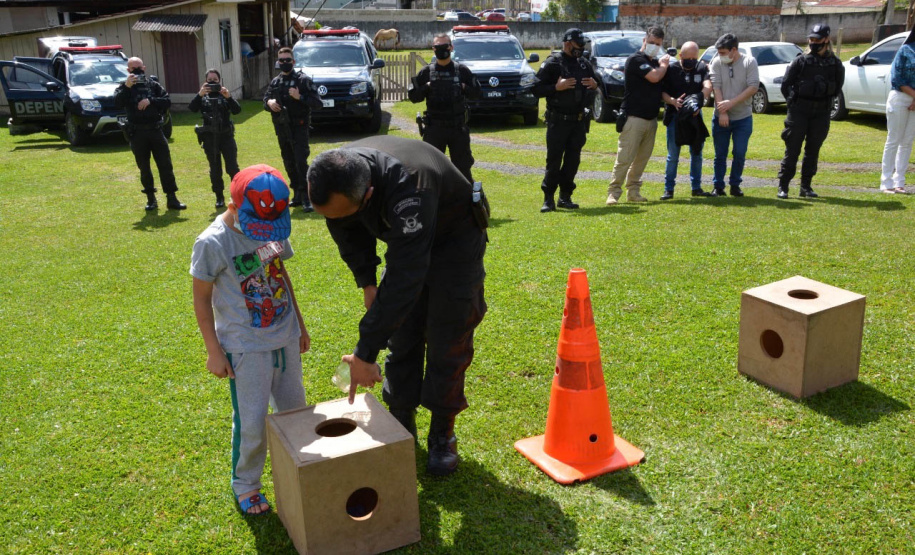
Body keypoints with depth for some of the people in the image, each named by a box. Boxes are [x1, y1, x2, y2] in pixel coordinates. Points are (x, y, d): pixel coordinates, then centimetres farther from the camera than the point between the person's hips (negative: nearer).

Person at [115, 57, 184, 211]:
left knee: (165, 165, -3)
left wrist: (150, 101, -12)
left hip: (155, 129, 0)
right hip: (137, 133, 0)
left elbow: (167, 101, 1)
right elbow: (118, 103, -11)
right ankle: (151, 198, 16)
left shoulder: (153, 84, 9)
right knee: (144, 168, 6)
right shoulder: (124, 87, 6)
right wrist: (127, 87, -21)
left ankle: (172, 198, 0)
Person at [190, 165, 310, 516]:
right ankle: (245, 484, 25)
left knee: (295, 409, 15)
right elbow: (201, 299, -9)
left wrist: (300, 324, 18)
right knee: (252, 422, 2)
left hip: (285, 338, 6)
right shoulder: (213, 243, -18)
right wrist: (213, 351, -8)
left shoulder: (274, 229, -2)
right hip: (245, 348, -5)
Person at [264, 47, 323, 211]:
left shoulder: (303, 80, -4)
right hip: (281, 129, 6)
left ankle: (306, 197, -8)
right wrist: (269, 103, -1)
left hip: (298, 128, -6)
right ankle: (297, 195, 20)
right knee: (289, 163, 11)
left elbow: (318, 103, -8)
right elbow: (266, 99, 23)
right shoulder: (275, 82, 13)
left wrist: (300, 97, -22)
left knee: (301, 162, -12)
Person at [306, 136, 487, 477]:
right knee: (401, 338, 7)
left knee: (447, 344, -4)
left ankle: (442, 436, 13)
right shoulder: (335, 179, -23)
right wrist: (366, 282, -6)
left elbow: (403, 279, -45)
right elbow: (349, 232, 1)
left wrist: (365, 353, -40)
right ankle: (401, 424, 23)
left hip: (454, 241, -6)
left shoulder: (407, 189, -45)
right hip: (406, 241, 6)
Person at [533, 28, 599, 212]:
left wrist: (594, 85, 0)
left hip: (579, 120, 5)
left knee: (573, 160, 7)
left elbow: (596, 81, 23)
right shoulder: (552, 63, -4)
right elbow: (537, 90, -9)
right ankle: (548, 199, 1)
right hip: (558, 121, -5)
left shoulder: (584, 63, 12)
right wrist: (557, 87, -22)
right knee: (554, 160, -5)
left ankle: (565, 197, 16)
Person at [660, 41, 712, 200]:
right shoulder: (671, 68, -5)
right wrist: (673, 101, -27)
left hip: (695, 115, 3)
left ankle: (696, 187, 21)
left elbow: (708, 86, -13)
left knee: (697, 153, 10)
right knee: (673, 155, 1)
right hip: (675, 115, -3)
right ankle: (669, 189, 9)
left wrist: (699, 101, -31)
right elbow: (662, 91, -8)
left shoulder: (702, 68, 1)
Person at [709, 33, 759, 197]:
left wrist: (732, 102, -20)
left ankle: (735, 185, 16)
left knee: (740, 154, 1)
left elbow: (753, 87, -12)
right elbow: (716, 87, -9)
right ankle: (718, 187, 14)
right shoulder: (717, 62, -3)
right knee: (720, 155, 5)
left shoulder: (749, 62, -5)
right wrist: (722, 112, -17)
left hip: (743, 117, 0)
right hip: (721, 118, 1)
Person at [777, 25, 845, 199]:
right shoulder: (800, 62, -3)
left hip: (821, 114, 2)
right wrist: (794, 101, 4)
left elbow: (837, 87, 14)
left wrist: (827, 102, 9)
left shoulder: (835, 64, 3)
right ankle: (783, 186, 1)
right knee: (792, 150, -3)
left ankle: (806, 186, 15)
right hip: (799, 112, -2)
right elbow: (785, 85, 3)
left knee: (813, 150, 7)